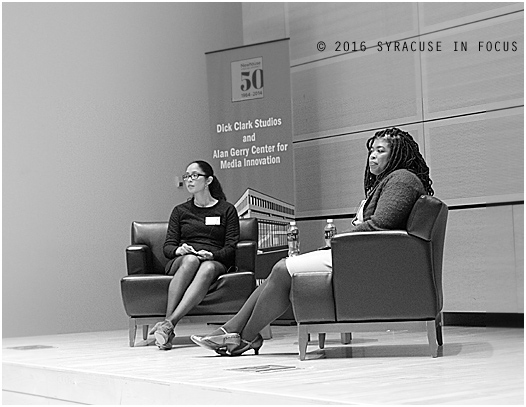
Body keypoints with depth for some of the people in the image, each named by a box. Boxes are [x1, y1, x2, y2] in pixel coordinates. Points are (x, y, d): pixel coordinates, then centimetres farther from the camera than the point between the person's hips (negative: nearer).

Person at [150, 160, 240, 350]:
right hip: (180, 262, 1)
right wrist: (178, 250, -12)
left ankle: (169, 323, -51)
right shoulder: (180, 211, 19)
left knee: (208, 268, -39)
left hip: (215, 262, -1)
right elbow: (168, 247, 12)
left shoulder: (227, 210, 13)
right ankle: (168, 328, -46)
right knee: (191, 260, -37)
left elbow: (231, 248, 3)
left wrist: (211, 254, -17)